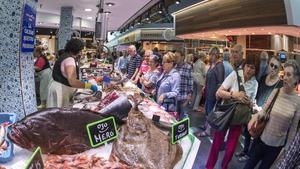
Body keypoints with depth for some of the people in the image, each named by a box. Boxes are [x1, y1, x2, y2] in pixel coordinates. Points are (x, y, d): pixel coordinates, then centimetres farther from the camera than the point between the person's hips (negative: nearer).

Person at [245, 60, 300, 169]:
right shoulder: (276, 92, -11)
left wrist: (286, 148, 2)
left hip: (277, 145, 0)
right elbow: (264, 110, -4)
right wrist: (256, 115, -27)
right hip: (261, 139, 0)